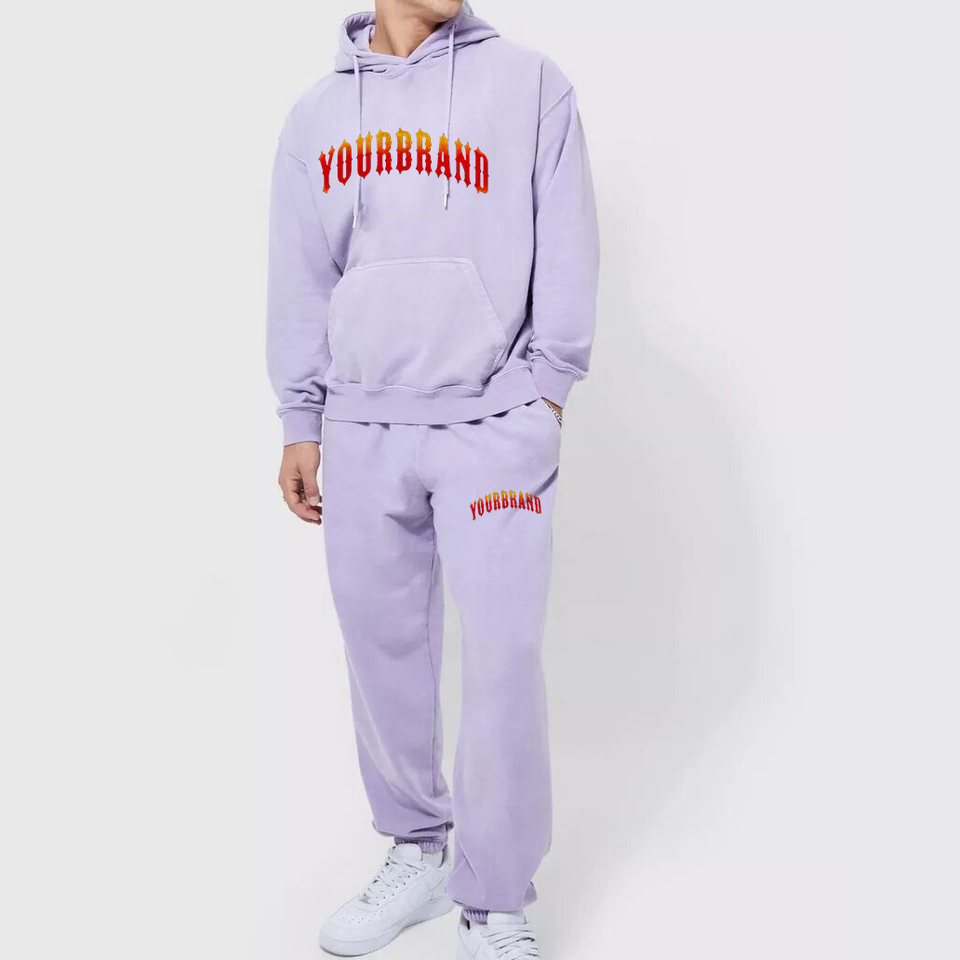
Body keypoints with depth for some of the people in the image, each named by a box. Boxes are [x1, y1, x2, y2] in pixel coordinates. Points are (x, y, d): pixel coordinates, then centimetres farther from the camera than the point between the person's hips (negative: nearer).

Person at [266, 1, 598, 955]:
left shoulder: (532, 84, 4)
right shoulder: (316, 114, 13)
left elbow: (565, 252, 2)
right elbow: (300, 284, 13)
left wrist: (544, 392, -4)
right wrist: (301, 426, 10)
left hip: (493, 428, -3)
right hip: (360, 433, 3)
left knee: (502, 658, -5)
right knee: (383, 649, 8)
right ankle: (417, 851, 28)